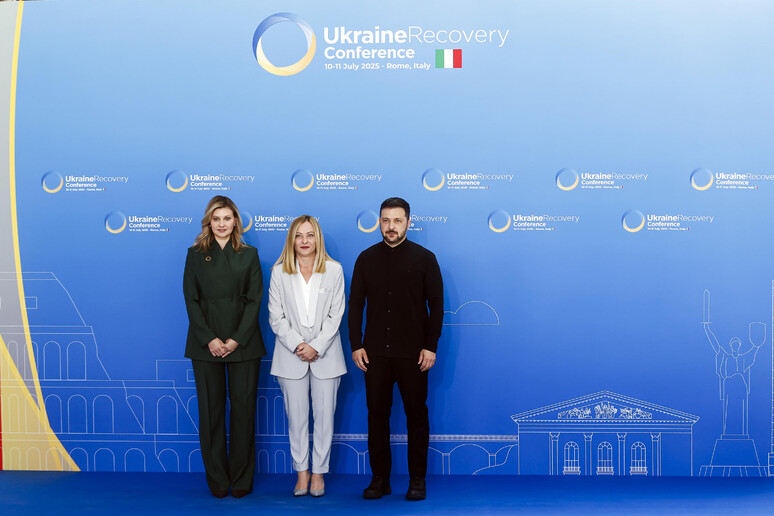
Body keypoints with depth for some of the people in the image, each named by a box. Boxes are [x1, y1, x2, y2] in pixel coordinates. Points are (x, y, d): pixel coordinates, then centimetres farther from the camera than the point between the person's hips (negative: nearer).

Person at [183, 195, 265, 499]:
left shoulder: (249, 255, 8)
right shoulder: (196, 254, 8)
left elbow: (254, 299, 1)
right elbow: (191, 299, 1)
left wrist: (237, 339, -10)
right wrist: (210, 339, -10)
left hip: (243, 342, 0)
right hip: (206, 343, 0)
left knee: (243, 407, 2)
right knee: (211, 409, 4)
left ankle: (241, 479, 13)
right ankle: (217, 480, 15)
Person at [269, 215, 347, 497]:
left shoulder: (334, 270, 0)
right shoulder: (279, 272, 1)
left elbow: (335, 315, -2)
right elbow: (276, 317, -1)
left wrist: (317, 347, -11)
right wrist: (297, 345, -12)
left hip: (325, 355, 0)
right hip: (291, 355, 1)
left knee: (324, 416, 4)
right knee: (296, 417, 7)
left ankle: (319, 472, 18)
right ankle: (301, 472, 20)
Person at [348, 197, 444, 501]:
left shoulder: (424, 258, 1)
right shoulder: (366, 258, 7)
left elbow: (436, 304, 0)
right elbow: (355, 304, 8)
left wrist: (431, 346, -7)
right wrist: (356, 345, 1)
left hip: (412, 352, -2)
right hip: (375, 352, 2)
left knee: (416, 413, 4)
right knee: (377, 413, 6)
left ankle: (417, 480, 15)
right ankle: (379, 479, 17)